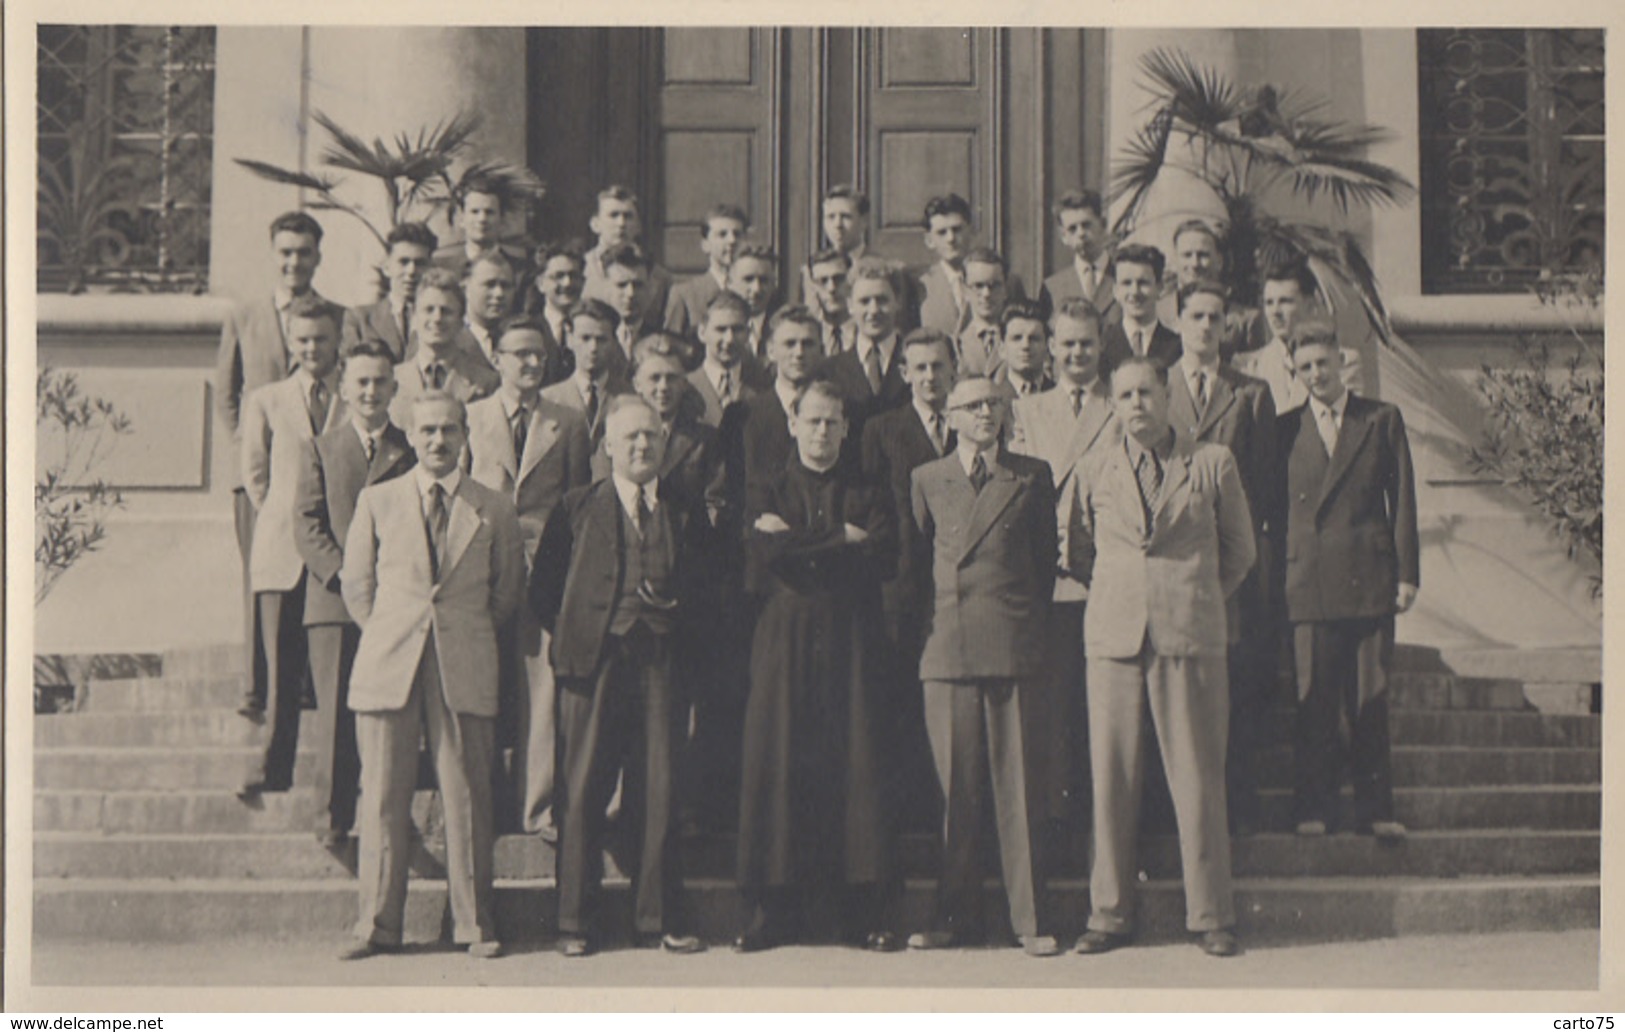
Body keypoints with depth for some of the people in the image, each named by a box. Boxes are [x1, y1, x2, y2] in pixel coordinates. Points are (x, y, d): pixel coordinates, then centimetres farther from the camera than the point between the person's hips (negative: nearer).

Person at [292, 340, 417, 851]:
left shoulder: (413, 451, 13)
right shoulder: (322, 449, 13)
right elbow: (307, 526, 4)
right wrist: (346, 575, -11)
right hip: (334, 600, 0)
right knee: (336, 714, -4)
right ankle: (332, 821, 1)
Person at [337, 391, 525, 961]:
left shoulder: (494, 511, 8)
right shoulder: (376, 501, 9)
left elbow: (508, 592, 16)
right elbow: (356, 583, 14)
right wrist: (389, 633, 9)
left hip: (465, 671, 0)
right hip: (389, 667, 1)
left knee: (467, 798, 0)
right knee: (382, 797, 1)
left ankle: (474, 925, 9)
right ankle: (377, 925, 9)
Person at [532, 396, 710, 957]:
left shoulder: (685, 512, 14)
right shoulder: (578, 507, 9)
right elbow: (544, 589, 9)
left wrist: (675, 606, -1)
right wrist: (571, 637, 0)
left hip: (660, 663, 1)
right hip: (594, 663, -1)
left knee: (659, 793, 1)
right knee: (583, 792, -1)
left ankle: (658, 920, 10)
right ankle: (576, 922, 7)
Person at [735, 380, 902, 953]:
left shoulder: (870, 493, 13)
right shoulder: (767, 493, 13)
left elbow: (882, 558, -4)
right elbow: (771, 555, -5)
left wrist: (801, 542, -6)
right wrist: (841, 538, -8)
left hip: (853, 642, 0)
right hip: (785, 643, 0)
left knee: (860, 765, -5)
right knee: (777, 766, -4)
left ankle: (865, 910, 0)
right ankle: (773, 911, 1)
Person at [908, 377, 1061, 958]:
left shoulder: (1032, 478, 8)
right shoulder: (927, 480, 12)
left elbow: (1046, 560, 12)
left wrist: (1029, 622, 8)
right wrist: (930, 621, 12)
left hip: (1013, 648, -1)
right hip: (947, 648, 1)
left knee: (1018, 788, -1)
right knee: (955, 789, 4)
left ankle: (1031, 920, 5)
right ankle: (953, 917, 12)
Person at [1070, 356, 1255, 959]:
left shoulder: (1213, 465, 5)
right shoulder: (1094, 473, 11)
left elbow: (1239, 551, 14)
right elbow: (1081, 556, 21)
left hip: (1191, 638, -2)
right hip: (1113, 638, 2)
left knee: (1198, 779, 0)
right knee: (1112, 779, 2)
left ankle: (1210, 917, 9)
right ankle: (1109, 915, 11)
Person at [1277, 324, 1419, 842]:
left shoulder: (1382, 420, 9)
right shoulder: (1285, 430, 10)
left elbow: (1402, 501, 7)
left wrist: (1407, 574, 0)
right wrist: (1276, 580, 3)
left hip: (1369, 580, 0)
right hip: (1309, 582, 0)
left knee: (1371, 701, 2)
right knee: (1315, 702, 0)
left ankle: (1374, 809, 9)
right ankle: (1315, 809, 7)